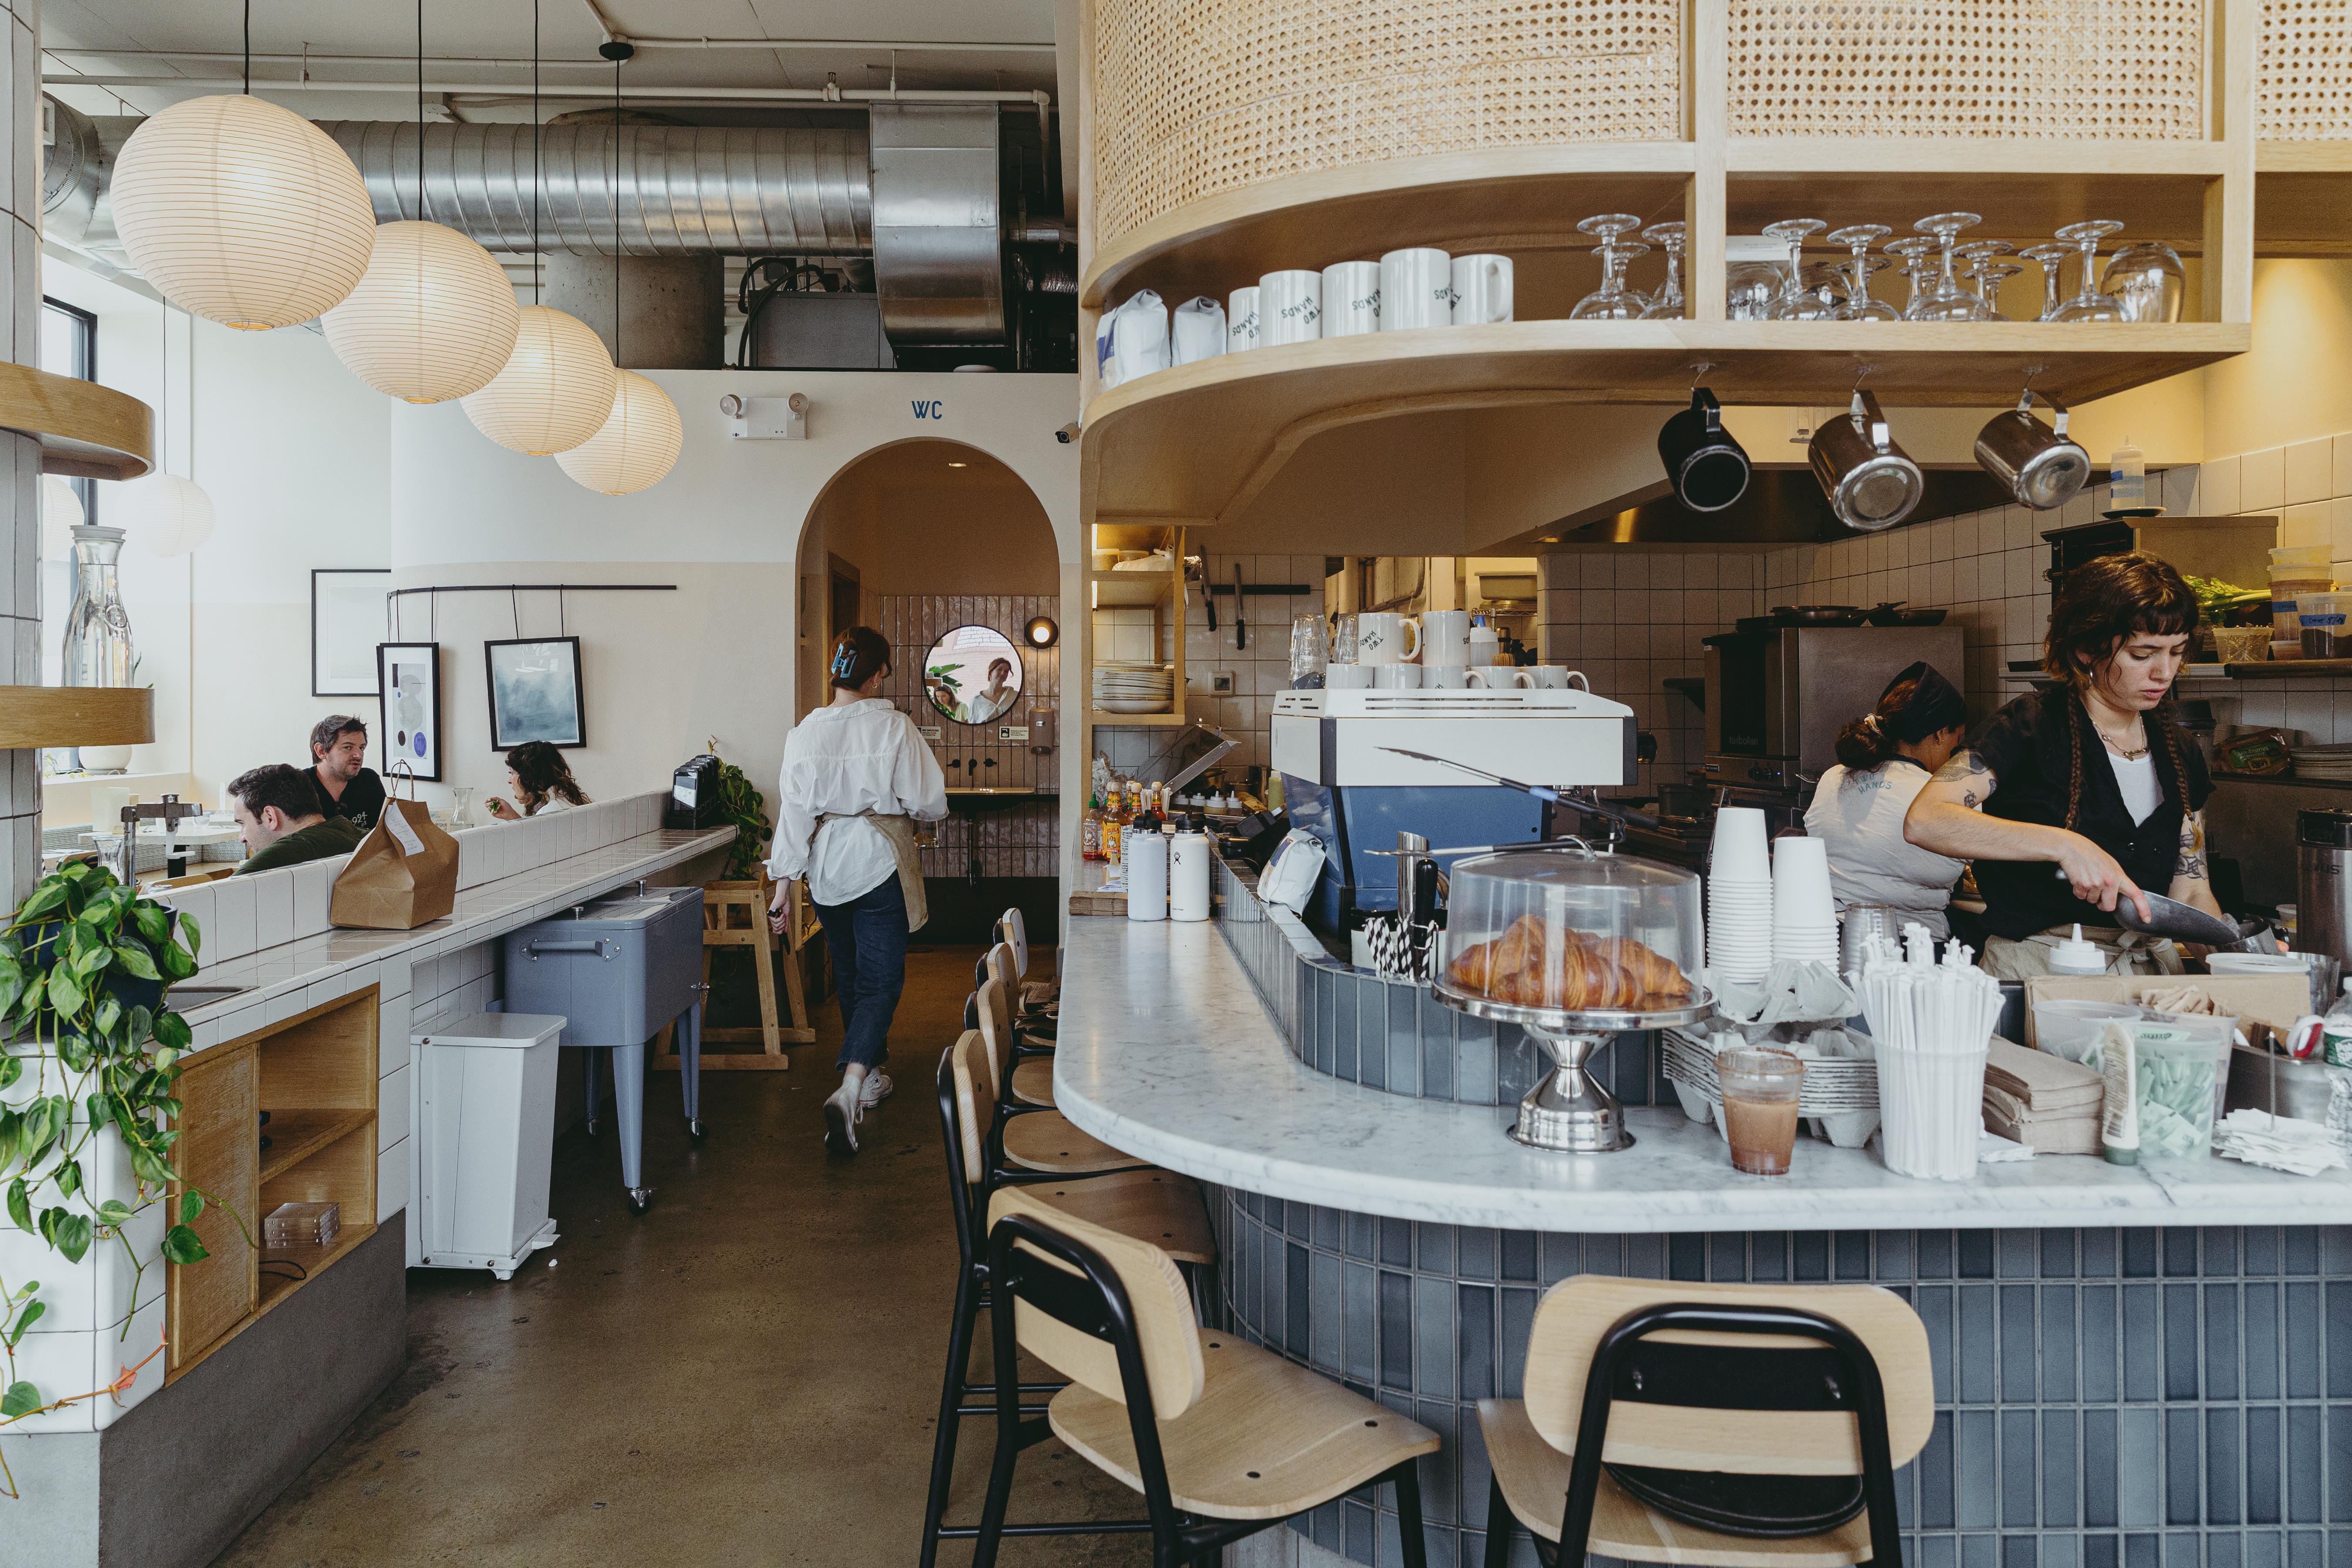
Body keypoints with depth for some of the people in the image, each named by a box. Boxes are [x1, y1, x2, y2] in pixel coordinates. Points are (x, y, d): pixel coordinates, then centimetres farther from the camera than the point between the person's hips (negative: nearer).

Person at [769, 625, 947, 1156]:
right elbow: (929, 803, -8)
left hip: (826, 868, 4)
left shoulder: (804, 733, -3)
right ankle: (849, 1089, -21)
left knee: (850, 977, 20)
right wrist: (903, 808, 15)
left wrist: (782, 882, 1)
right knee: (879, 983, -2)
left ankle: (871, 1078, 35)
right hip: (880, 863, -4)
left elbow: (794, 812, -3)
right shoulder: (894, 727, -11)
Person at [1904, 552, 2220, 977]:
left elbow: (2191, 893, 15)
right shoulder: (2033, 727, -8)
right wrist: (2064, 844, -28)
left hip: (2148, 973, 7)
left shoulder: (2179, 757, 13)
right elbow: (1923, 820, -23)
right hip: (2034, 972, -6)